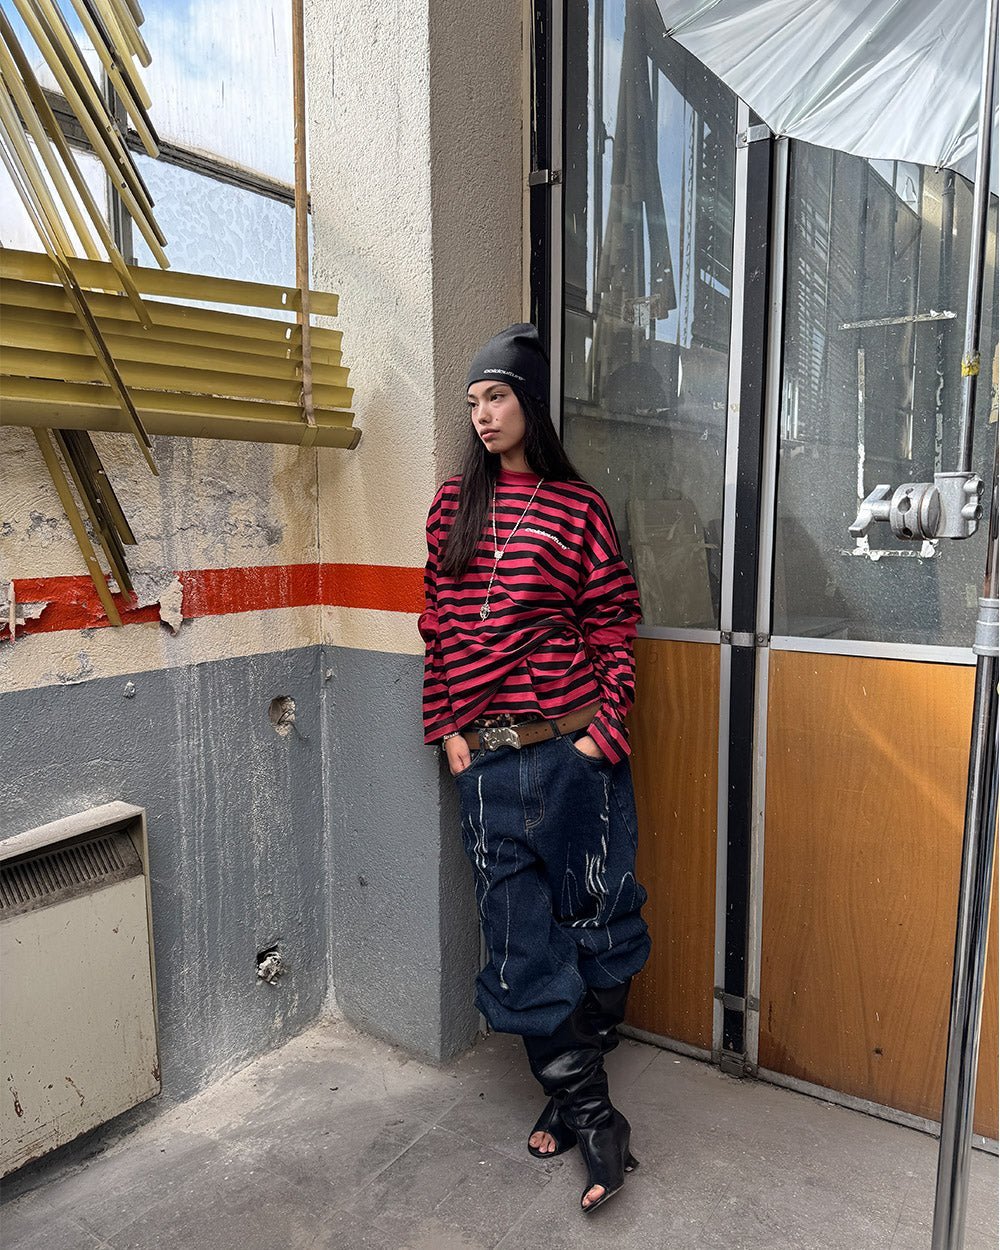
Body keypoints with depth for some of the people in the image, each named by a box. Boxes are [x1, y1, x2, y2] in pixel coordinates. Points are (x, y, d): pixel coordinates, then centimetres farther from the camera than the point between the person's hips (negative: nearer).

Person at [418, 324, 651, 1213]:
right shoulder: (455, 504, 10)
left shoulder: (577, 506, 0)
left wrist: (605, 729, -9)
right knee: (521, 934, 8)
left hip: (572, 747, -3)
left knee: (591, 916, 9)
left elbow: (615, 627, -1)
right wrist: (446, 727, 4)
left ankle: (572, 1088, 33)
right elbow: (438, 624, 9)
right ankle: (593, 1120, 25)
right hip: (488, 757, 3)